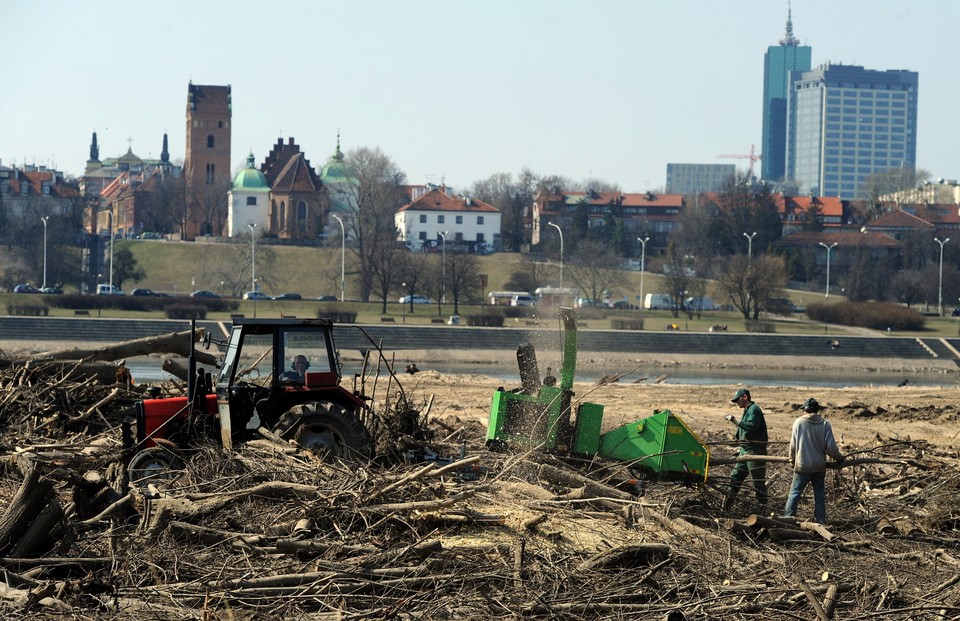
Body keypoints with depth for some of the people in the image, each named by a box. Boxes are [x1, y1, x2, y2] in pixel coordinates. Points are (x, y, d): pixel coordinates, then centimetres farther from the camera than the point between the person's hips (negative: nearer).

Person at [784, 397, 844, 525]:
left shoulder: (799, 422, -7)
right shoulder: (824, 424, -4)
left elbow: (793, 445, -2)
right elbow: (831, 446, -6)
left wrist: (792, 461, 14)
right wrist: (839, 457, 12)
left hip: (803, 466, -2)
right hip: (820, 466, 2)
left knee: (795, 492, 3)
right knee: (819, 494, 12)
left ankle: (787, 518, -1)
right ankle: (821, 520, 14)